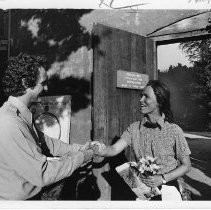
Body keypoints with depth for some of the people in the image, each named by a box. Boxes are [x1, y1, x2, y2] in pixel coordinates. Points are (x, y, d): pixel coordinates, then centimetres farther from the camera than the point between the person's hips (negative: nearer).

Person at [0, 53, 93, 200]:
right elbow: (42, 174, -28)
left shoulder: (22, 114, 3)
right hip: (16, 200, -8)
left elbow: (45, 141, 10)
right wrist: (80, 157, -17)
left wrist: (79, 148, 3)